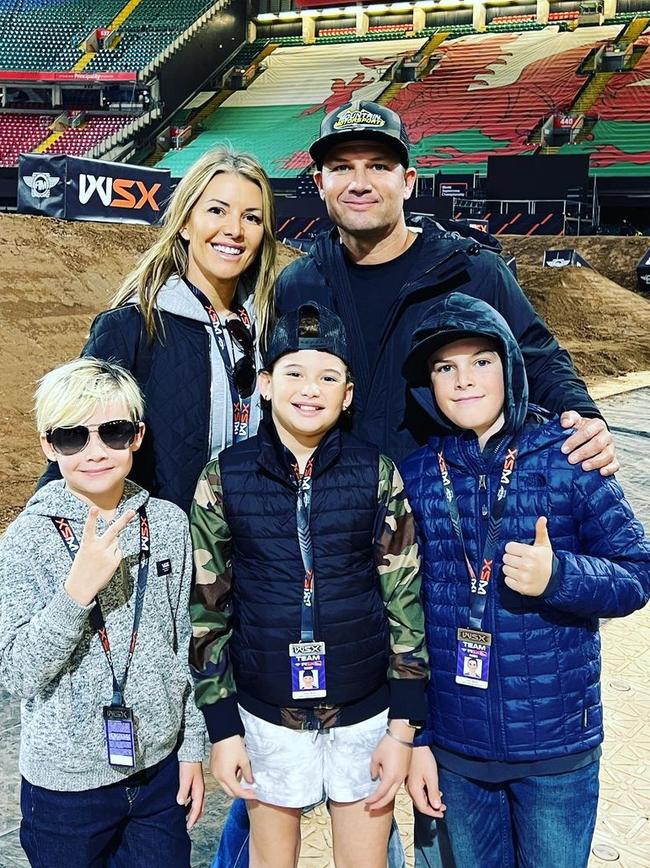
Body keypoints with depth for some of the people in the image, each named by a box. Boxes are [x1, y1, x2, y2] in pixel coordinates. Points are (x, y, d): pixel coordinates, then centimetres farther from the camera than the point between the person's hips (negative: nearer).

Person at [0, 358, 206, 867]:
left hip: (160, 770, 3)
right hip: (65, 786, -2)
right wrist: (78, 589, -28)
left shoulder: (168, 523, -3)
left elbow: (180, 646, 6)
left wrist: (192, 746, 9)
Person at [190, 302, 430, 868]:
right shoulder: (224, 478, -7)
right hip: (266, 715, 1)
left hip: (365, 712, 0)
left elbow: (405, 602, -4)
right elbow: (208, 610, -1)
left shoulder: (377, 475, -8)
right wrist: (222, 728, -1)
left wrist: (403, 728, -4)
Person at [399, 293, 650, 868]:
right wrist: (413, 737, 2)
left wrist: (556, 576, -27)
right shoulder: (414, 476, -3)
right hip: (453, 747, 2)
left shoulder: (567, 460, -10)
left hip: (558, 745, -1)